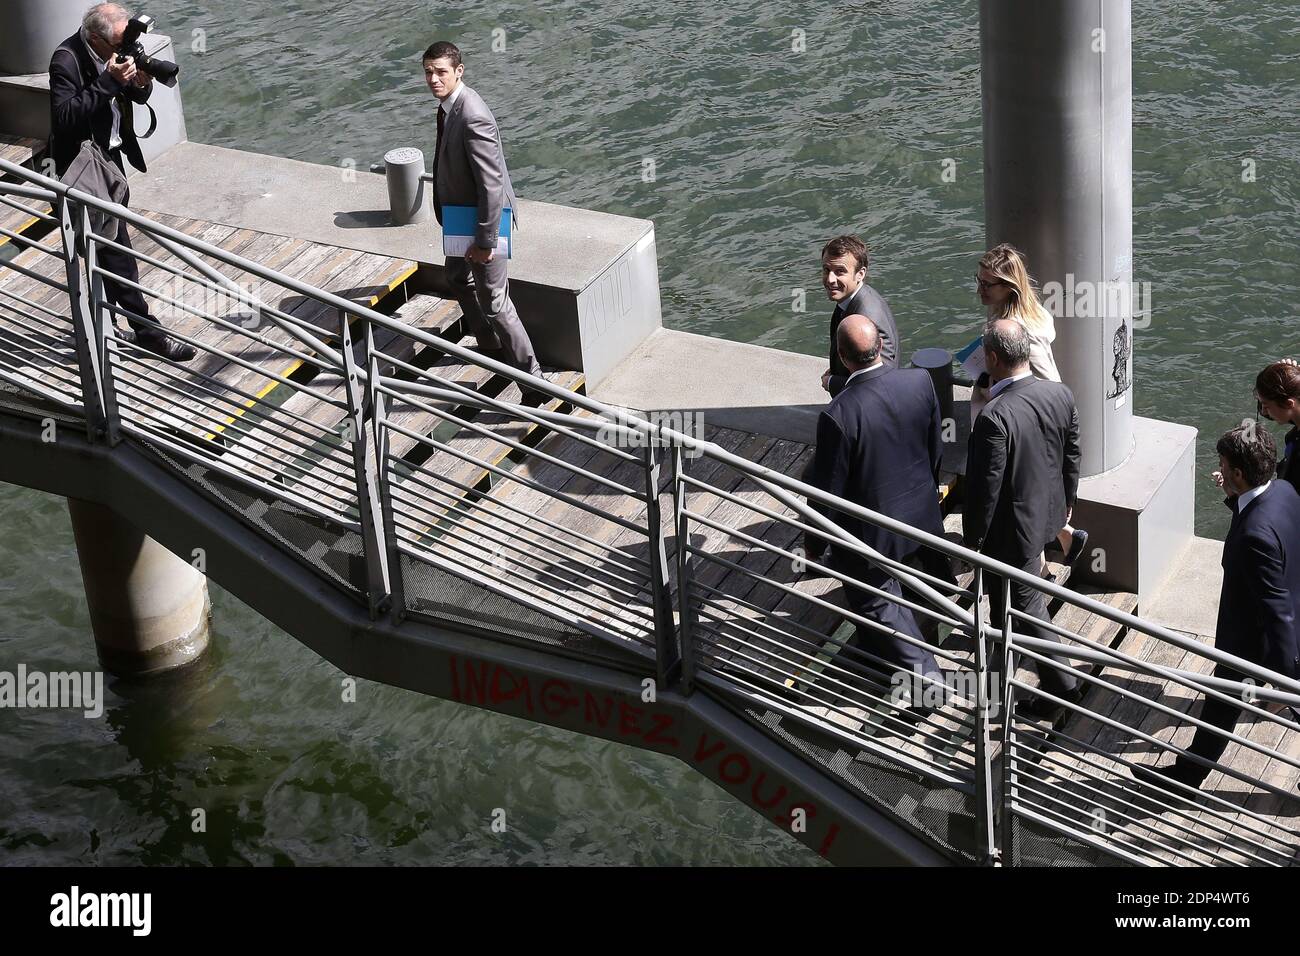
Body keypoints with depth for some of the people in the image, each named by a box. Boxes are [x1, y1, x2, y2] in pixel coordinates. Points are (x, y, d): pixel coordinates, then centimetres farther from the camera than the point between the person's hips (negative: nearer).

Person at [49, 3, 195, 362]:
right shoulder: (67, 60, -23)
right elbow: (66, 116, -31)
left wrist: (142, 83, -14)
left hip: (111, 153, 8)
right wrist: (109, 82, -35)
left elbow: (137, 97, 11)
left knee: (109, 244, 16)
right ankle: (146, 330, -1)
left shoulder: (115, 51, 0)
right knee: (116, 248, -6)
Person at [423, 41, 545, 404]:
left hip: (484, 218, -11)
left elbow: (491, 183, -30)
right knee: (458, 277, 29)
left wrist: (485, 240, -26)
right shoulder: (449, 104, -1)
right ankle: (491, 347, 50)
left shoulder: (472, 118, -31)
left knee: (493, 302, -5)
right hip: (461, 213, 11)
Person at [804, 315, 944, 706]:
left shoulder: (838, 416, -34)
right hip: (917, 509, 7)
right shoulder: (920, 381, -18)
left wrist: (814, 544, -5)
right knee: (882, 584, 32)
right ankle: (876, 647, 56)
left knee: (876, 600, 17)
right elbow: (936, 447, 0)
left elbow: (828, 490, -22)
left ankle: (926, 679, 22)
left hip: (869, 530, -7)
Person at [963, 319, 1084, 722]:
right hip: (1049, 512, 8)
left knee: (1025, 606, 9)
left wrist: (973, 538, -10)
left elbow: (986, 487, -25)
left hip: (1013, 529, -8)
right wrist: (1066, 502, 21)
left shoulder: (994, 419, -33)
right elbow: (1071, 457, 4)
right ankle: (1003, 656, 52)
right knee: (1007, 593, 30)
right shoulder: (1061, 395, -11)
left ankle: (1061, 687, 18)